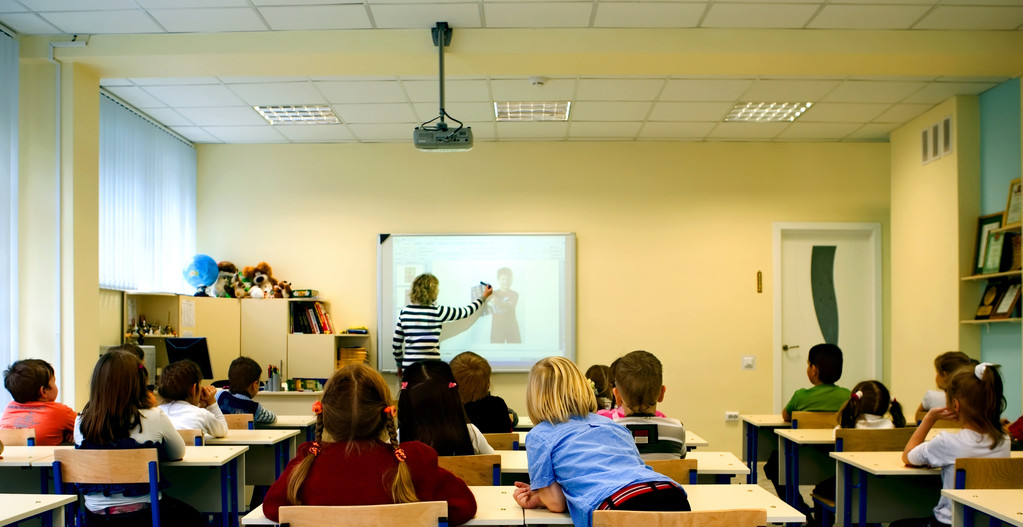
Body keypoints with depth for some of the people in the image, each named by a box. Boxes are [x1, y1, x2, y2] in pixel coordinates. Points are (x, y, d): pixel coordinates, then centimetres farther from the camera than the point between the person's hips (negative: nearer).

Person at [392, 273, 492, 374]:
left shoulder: (404, 312, 4)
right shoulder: (437, 312, -7)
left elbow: (396, 343, 10)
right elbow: (465, 312, 7)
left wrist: (399, 364, 25)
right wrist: (484, 297, 23)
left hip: (408, 366, 4)